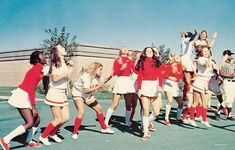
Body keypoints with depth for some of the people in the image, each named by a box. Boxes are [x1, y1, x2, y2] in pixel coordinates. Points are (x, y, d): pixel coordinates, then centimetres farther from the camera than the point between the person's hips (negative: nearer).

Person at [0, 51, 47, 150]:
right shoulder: (36, 69, -18)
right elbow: (30, 89, -23)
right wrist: (33, 107, -23)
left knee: (37, 120, 11)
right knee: (30, 123, -14)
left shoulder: (38, 69, 9)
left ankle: (28, 141, 25)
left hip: (26, 97, 9)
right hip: (21, 96, -9)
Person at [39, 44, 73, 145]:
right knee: (59, 119, -6)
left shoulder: (64, 64, 11)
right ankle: (43, 136, 11)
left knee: (66, 117, 6)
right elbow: (55, 78, -24)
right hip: (54, 94, -8)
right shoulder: (55, 64, -12)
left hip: (62, 94, 8)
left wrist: (70, 68, 8)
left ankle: (52, 133, 25)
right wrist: (67, 71, -24)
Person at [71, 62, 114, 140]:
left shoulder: (97, 76, -4)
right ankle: (74, 133, -11)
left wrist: (109, 77, 0)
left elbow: (101, 82, 14)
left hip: (87, 95, 9)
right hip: (78, 94, -8)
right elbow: (86, 90, -36)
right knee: (81, 112, -26)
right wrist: (98, 87, -35)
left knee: (99, 109, 9)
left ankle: (104, 128, 27)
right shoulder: (86, 76, -30)